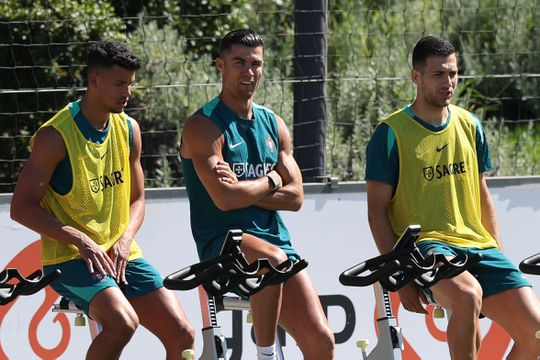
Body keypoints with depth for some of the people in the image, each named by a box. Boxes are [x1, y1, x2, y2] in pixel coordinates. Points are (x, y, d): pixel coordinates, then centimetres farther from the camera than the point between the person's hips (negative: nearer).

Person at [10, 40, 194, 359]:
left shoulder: (129, 129, 8)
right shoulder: (56, 135, -12)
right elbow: (22, 207, -12)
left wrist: (124, 241, -4)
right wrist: (79, 239, -22)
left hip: (122, 256, 6)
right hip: (70, 258, -6)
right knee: (122, 322, -32)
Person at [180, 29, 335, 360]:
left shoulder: (274, 125, 15)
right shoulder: (203, 127, -5)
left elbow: (295, 196, 6)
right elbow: (225, 199, -17)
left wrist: (243, 189, -7)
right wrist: (270, 182, -1)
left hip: (276, 240, 6)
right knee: (272, 259, -40)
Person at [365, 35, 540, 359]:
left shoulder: (470, 126, 13)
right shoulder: (391, 133, -2)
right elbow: (377, 209, -3)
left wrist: (499, 255, 12)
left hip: (478, 245, 5)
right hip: (423, 244, -5)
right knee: (468, 295, -39)